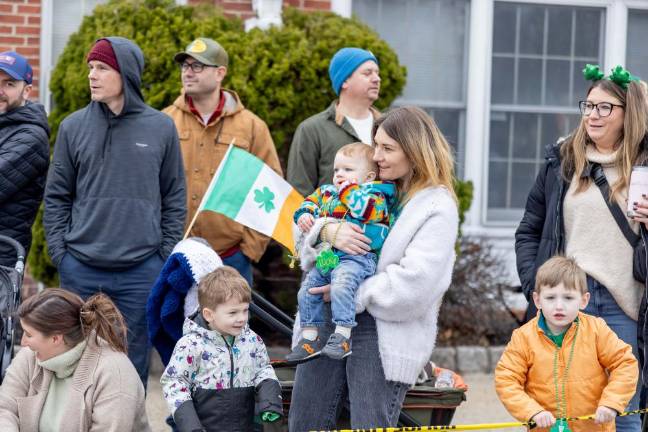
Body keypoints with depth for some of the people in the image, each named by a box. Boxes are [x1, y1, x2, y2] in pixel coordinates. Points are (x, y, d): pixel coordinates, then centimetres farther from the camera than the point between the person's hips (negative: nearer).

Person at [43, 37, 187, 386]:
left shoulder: (160, 128, 3)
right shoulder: (73, 127, 4)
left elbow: (174, 199, 8)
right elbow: (56, 197, 7)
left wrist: (166, 256, 2)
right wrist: (59, 252, -1)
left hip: (142, 270, 0)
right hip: (80, 271, 1)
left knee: (133, 366, 5)